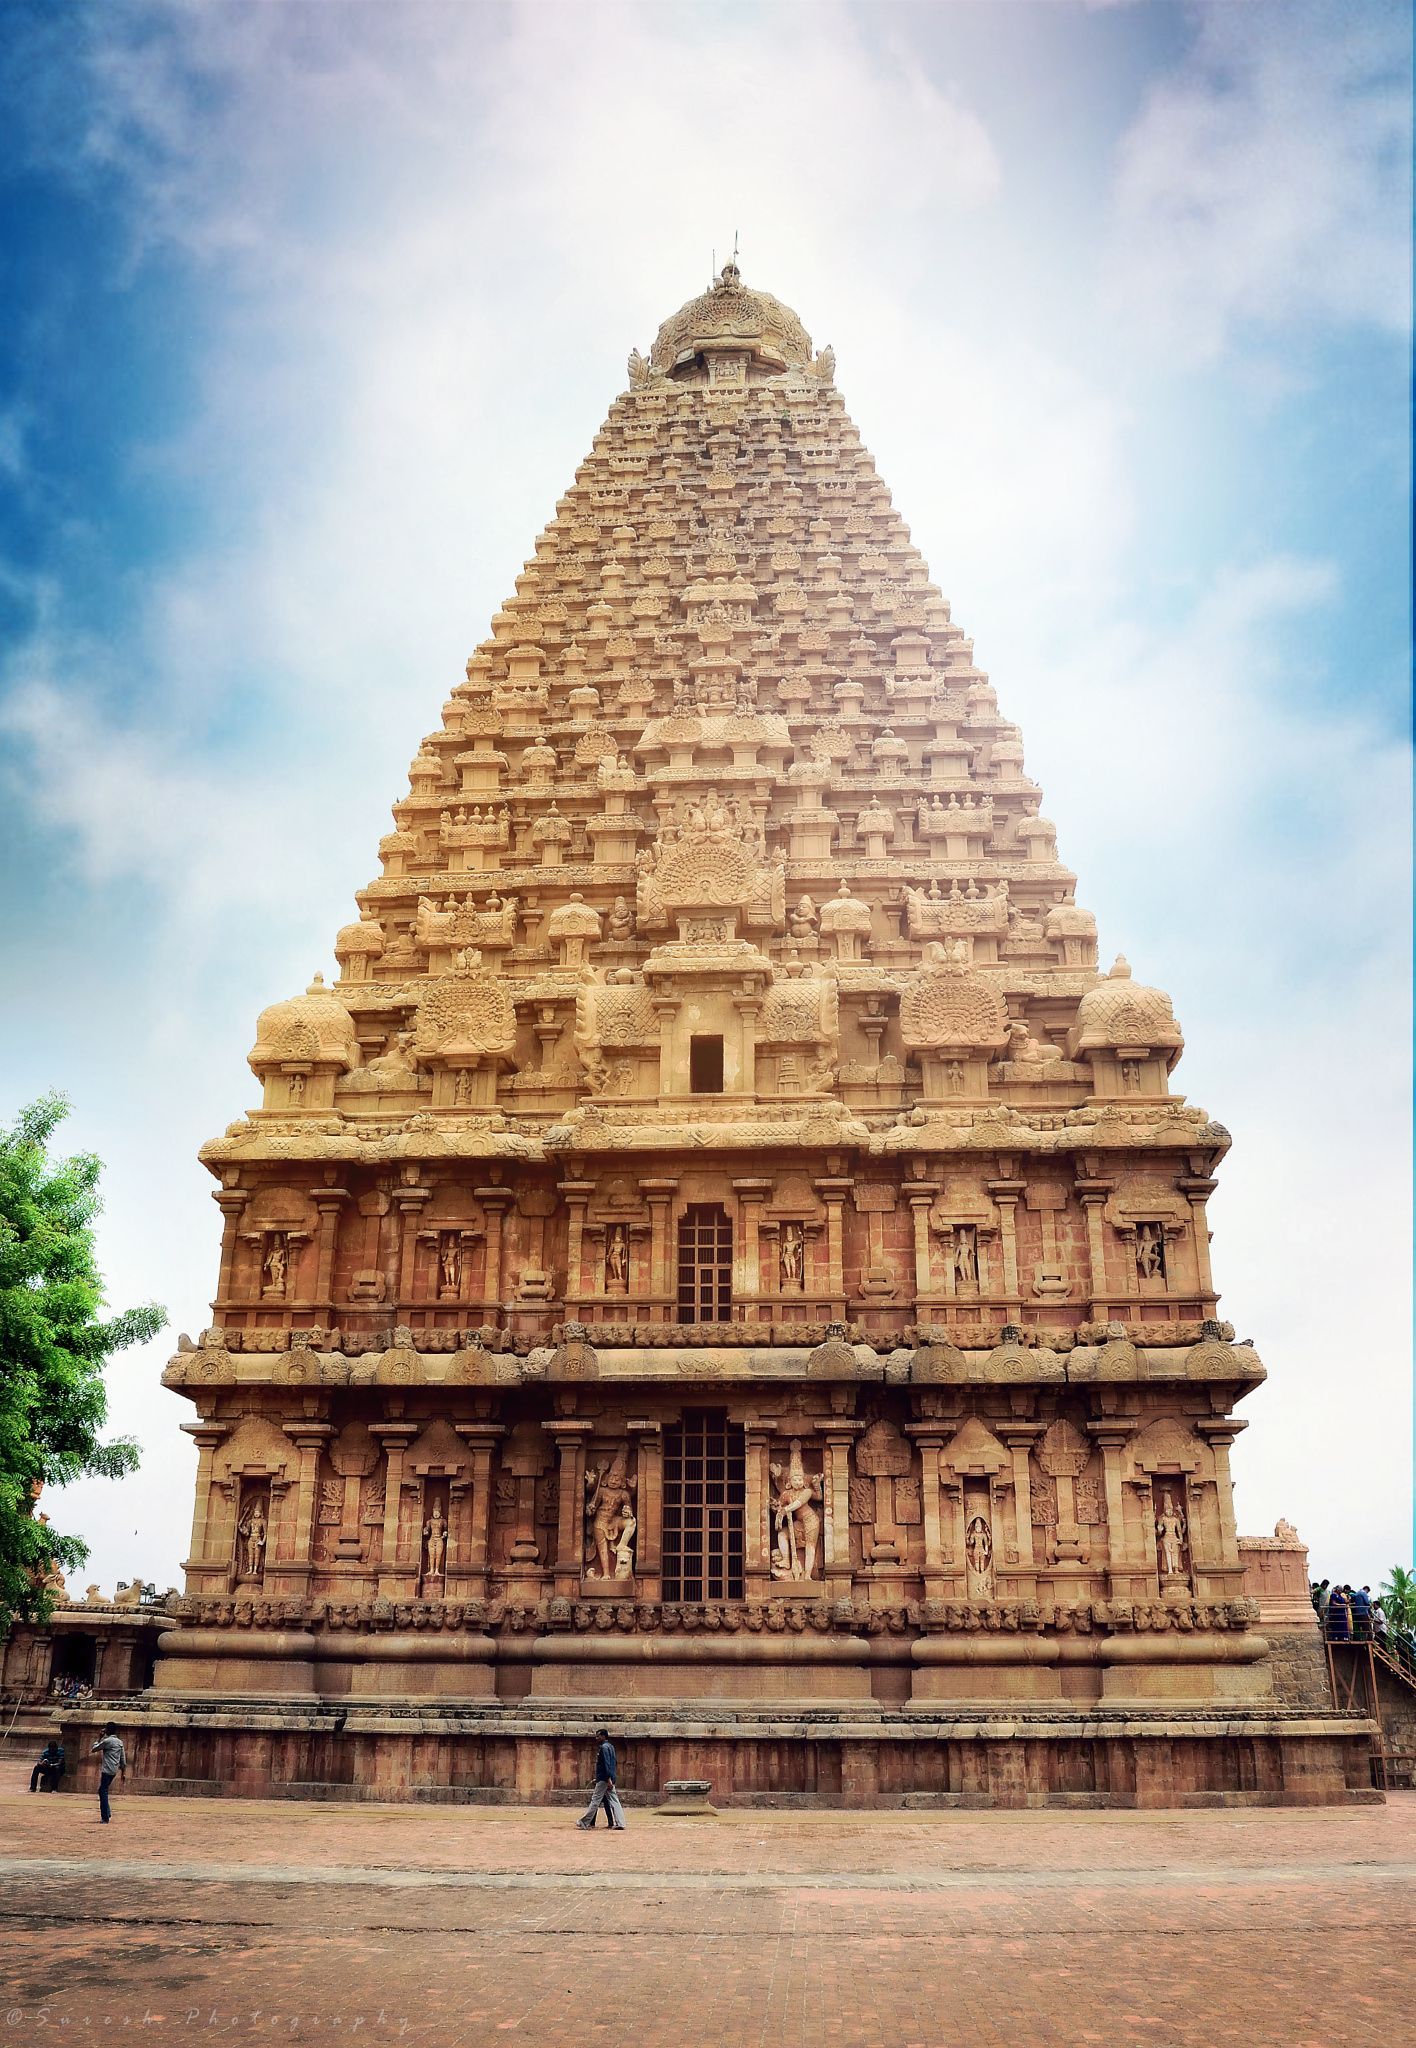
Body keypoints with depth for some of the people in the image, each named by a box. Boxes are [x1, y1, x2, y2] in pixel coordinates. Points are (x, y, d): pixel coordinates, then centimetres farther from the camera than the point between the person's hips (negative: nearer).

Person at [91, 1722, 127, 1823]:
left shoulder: (107, 1741, -11)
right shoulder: (120, 1742, 13)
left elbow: (94, 1748, -1)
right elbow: (123, 1759, 14)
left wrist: (100, 1738, 8)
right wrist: (123, 1772, 18)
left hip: (107, 1770, -8)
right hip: (114, 1771, 8)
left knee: (103, 1792, -4)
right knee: (102, 1791, 19)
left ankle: (105, 1818, -5)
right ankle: (107, 1814, 19)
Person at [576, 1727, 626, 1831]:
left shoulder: (604, 1747, -12)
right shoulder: (611, 1746, 17)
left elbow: (607, 1764, -20)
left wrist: (608, 1779, -25)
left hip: (604, 1779, -9)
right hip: (609, 1778, 9)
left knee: (595, 1800, -4)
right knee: (613, 1801, 6)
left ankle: (584, 1822, 2)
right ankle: (620, 1823, 0)